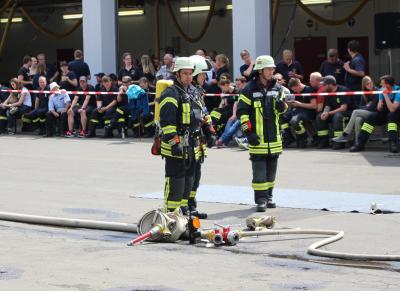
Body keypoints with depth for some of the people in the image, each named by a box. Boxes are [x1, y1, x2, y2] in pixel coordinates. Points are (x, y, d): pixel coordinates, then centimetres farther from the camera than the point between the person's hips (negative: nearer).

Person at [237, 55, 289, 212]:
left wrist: (282, 105, -9)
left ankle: (268, 196, 23)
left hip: (274, 137, 5)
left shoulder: (277, 88, 9)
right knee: (259, 170, -5)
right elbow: (241, 111, -6)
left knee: (271, 169, 12)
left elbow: (282, 109, 16)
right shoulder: (249, 90, -7)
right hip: (257, 138, -5)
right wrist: (248, 132, -12)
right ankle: (260, 199, -2)